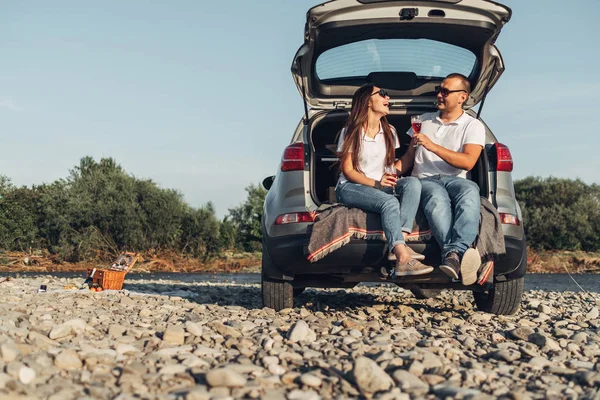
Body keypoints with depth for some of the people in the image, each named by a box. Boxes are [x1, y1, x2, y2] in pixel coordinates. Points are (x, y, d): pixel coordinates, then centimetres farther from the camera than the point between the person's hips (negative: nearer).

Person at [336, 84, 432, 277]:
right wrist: (376, 183, -22)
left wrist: (393, 173, -8)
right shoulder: (351, 132, -3)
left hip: (381, 186, 6)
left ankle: (399, 243, -38)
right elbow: (347, 170, -7)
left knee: (412, 182, -25)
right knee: (389, 202, -35)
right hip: (350, 188, -6)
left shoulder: (389, 132, 13)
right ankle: (403, 259, -52)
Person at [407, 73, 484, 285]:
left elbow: (468, 162, -6)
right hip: (426, 180, 1)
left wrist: (432, 146, -13)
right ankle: (460, 254, -62)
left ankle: (453, 254, -61)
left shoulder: (473, 126, 11)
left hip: (455, 179, -1)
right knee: (437, 199, -39)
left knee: (470, 191, -40)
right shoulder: (425, 120, 26)